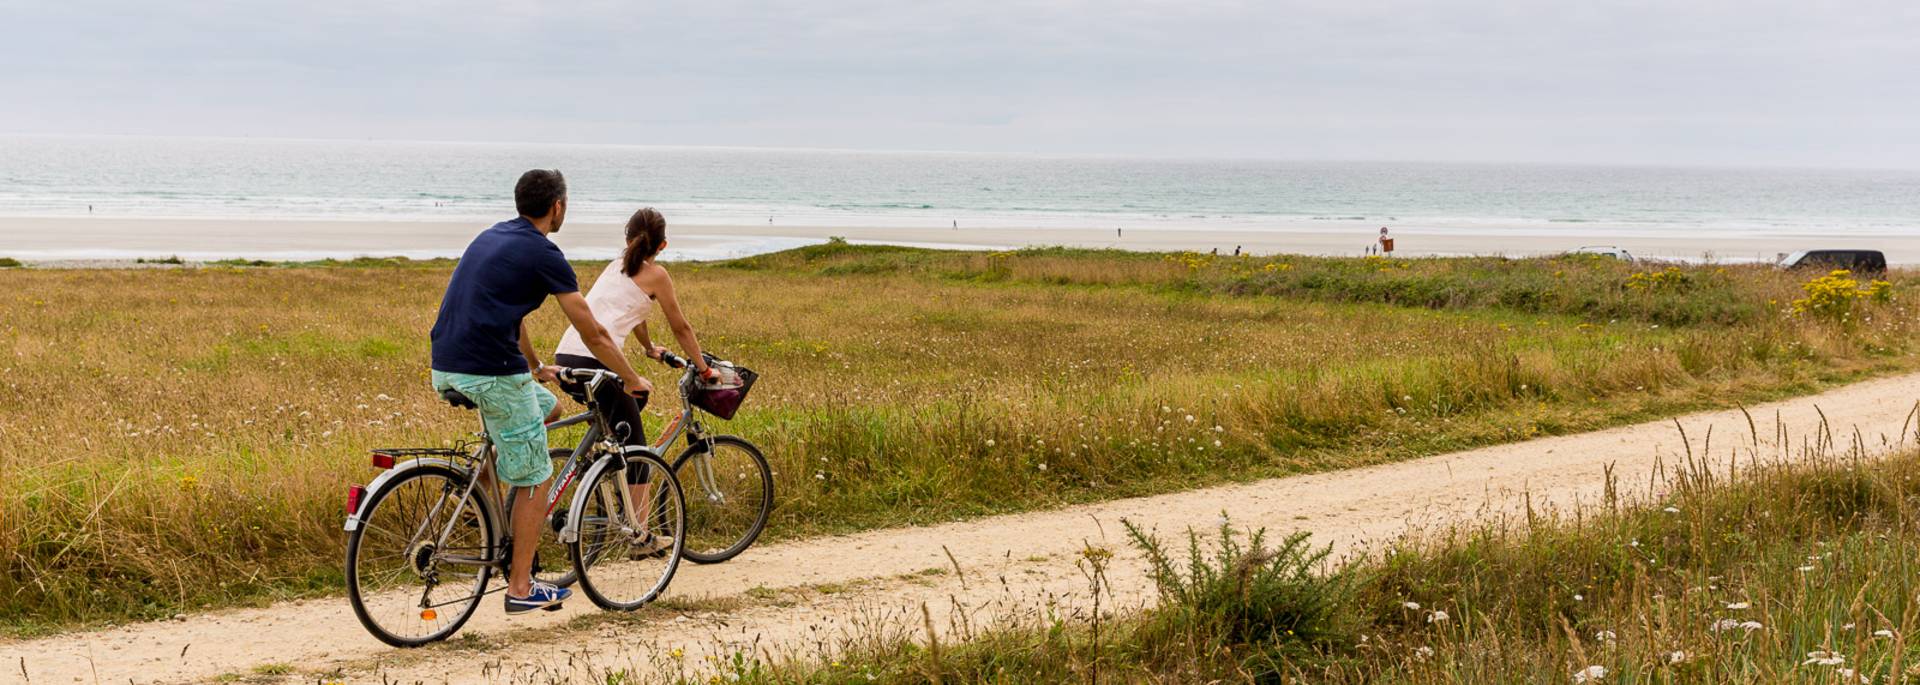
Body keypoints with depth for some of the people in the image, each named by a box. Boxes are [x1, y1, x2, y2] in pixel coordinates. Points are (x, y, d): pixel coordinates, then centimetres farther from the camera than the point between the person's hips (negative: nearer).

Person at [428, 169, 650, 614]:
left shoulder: (491, 237, 19)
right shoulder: (543, 254, -6)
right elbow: (592, 334, -2)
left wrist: (535, 367, 44)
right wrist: (632, 380, 12)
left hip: (446, 368, 8)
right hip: (491, 372, -8)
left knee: (547, 406, 29)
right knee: (535, 478, 5)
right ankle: (520, 587, 8)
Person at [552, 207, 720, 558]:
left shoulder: (615, 267, 23)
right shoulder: (655, 274, 4)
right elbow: (681, 328, 11)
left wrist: (650, 348, 53)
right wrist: (704, 369, 22)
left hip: (565, 359, 7)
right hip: (595, 364, -7)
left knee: (636, 398, 30)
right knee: (636, 446, 4)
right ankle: (642, 537, 6)